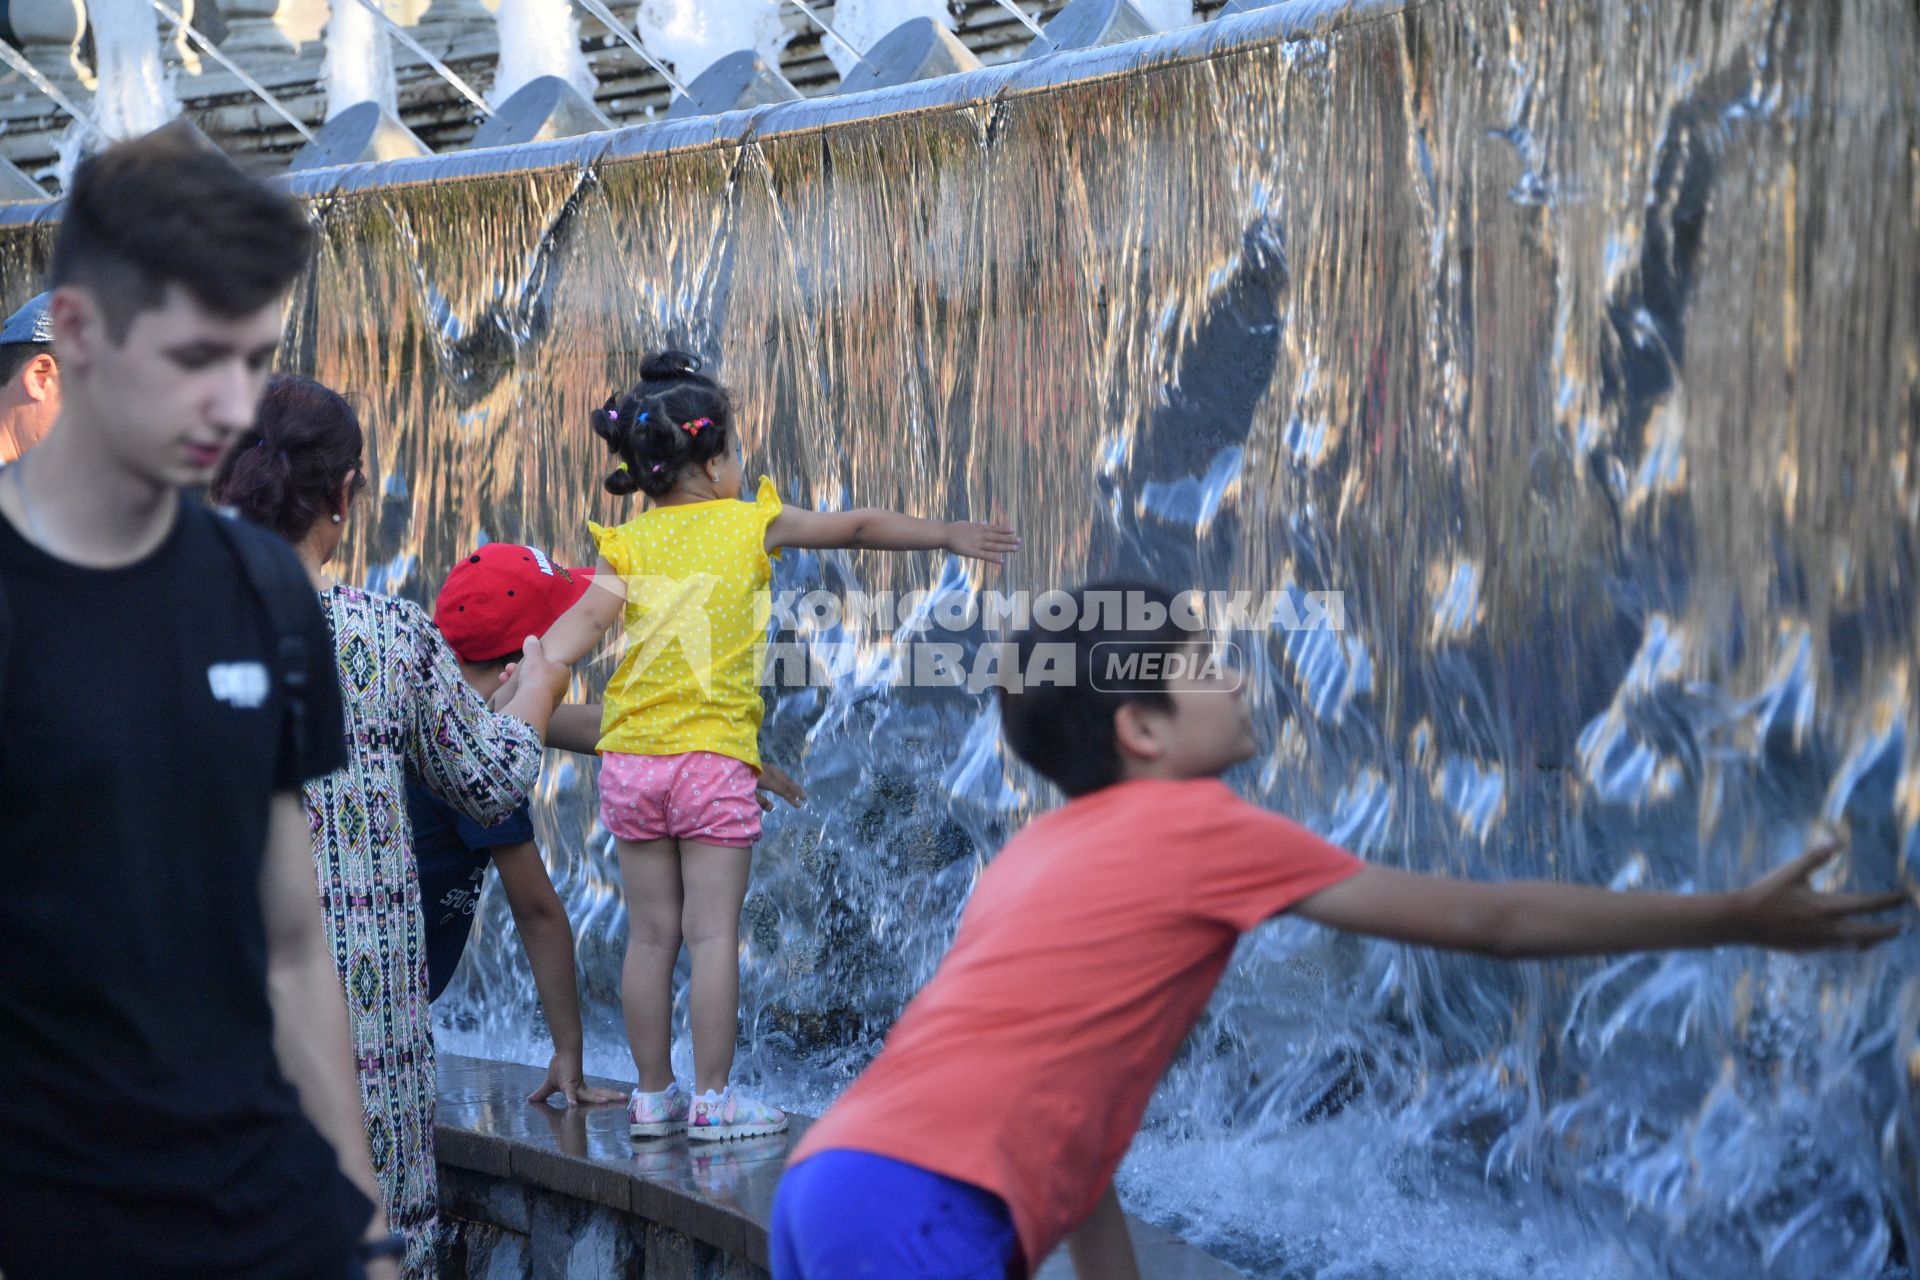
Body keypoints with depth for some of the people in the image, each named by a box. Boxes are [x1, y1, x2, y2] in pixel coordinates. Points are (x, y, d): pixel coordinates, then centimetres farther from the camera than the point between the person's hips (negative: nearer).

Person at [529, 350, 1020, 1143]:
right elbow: (860, 528, 11)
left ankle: (653, 1096, 16)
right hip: (715, 756, -3)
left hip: (631, 756, 3)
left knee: (650, 934, 9)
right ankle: (712, 1099, 2)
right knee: (713, 934, 0)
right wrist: (949, 536, 21)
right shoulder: (751, 524, 1)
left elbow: (584, 619, -13)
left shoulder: (627, 544, 4)